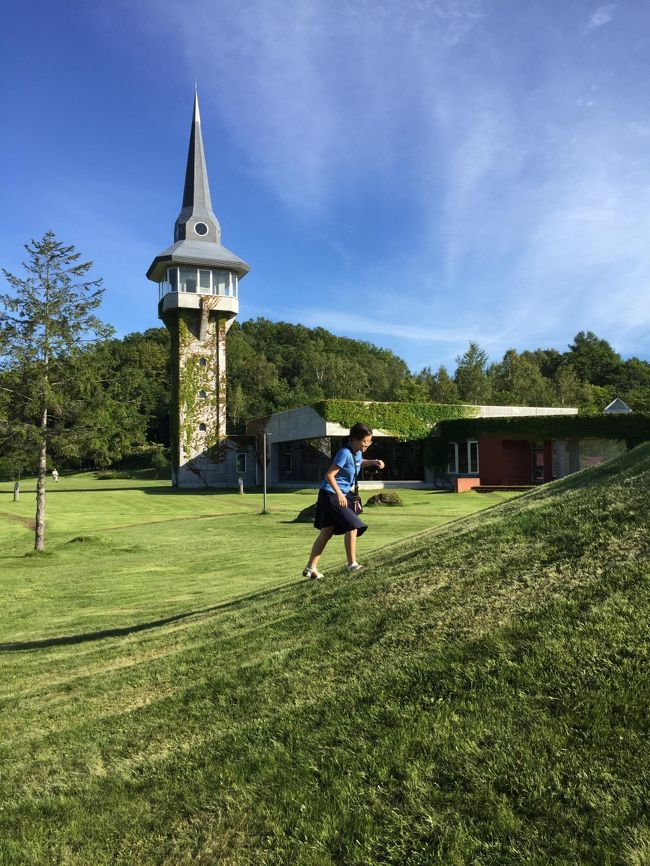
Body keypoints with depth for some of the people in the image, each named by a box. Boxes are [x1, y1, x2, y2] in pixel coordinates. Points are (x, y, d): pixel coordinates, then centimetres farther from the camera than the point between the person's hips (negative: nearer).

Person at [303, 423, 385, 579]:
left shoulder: (357, 452, 5)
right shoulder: (345, 453, -21)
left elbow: (358, 463, 30)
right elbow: (329, 475, -24)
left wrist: (373, 462, 11)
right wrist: (339, 494, -34)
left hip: (339, 494, 9)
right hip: (331, 494, -9)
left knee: (326, 533, 11)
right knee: (352, 526, -11)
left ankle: (311, 567, 17)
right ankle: (352, 564, -1)